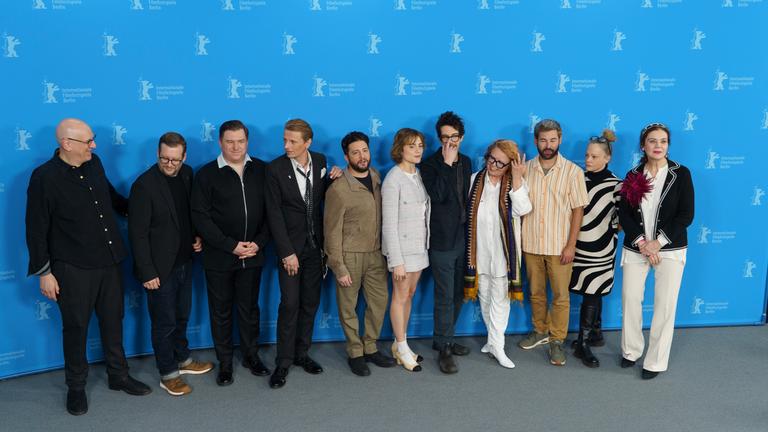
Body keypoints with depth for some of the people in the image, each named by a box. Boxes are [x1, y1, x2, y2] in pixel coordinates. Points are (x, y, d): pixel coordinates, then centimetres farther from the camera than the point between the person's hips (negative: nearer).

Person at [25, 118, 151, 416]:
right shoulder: (44, 177, -15)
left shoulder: (94, 163, 0)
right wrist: (43, 272, -9)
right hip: (73, 268, -5)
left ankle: (118, 375, 34)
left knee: (113, 321, 17)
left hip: (109, 261, 5)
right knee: (76, 327, 11)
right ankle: (76, 386, 30)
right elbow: (36, 230, -11)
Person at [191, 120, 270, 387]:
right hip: (219, 257, -1)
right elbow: (200, 216, -10)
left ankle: (251, 355, 32)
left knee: (249, 308, 15)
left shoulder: (261, 170, 1)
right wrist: (231, 245, -15)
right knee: (221, 311, 11)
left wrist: (259, 243, -9)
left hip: (252, 255, 2)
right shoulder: (207, 174, -5)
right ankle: (225, 362, 26)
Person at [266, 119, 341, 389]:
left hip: (315, 245, 4)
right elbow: (274, 213, -11)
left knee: (310, 303, 11)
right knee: (290, 304, -3)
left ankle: (302, 353, 27)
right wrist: (286, 252, -15)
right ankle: (283, 362, 11)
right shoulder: (276, 169, -11)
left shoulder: (320, 161, 0)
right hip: (291, 247, -4)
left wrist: (331, 179, -9)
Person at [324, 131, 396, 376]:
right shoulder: (338, 189, -17)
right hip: (350, 256, -5)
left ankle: (370, 348, 31)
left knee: (379, 301, 13)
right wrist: (339, 268, -13)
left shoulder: (376, 176, 2)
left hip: (376, 254, 6)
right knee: (348, 307, 8)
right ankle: (355, 353, 26)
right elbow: (332, 231, -14)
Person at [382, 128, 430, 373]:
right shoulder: (393, 180, -15)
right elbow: (389, 224, -16)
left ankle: (399, 344, 27)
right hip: (402, 246, -7)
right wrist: (396, 260, -17)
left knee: (409, 295, 14)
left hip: (419, 246, 7)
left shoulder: (419, 175, 5)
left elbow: (424, 211, 8)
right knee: (401, 297, 6)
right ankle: (402, 349, 19)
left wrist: (425, 244, 3)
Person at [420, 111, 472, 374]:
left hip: (463, 235, 6)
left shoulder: (466, 162, 11)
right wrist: (446, 164, -21)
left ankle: (444, 339, 28)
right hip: (442, 239, -6)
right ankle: (444, 349, 8)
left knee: (458, 293, 14)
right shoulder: (431, 164, -7)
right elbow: (437, 195, -23)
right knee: (445, 296, -3)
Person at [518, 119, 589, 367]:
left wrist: (571, 245, -9)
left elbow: (578, 210, -5)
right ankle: (540, 331, 34)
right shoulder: (525, 169, 1)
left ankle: (557, 341, 20)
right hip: (531, 244, 3)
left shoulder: (572, 171, -6)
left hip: (559, 246, -2)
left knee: (561, 296, 5)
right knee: (536, 293, 16)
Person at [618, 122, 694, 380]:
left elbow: (686, 215, -7)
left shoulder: (681, 174, -2)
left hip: (670, 250, -2)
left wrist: (658, 242, -14)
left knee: (665, 306, 0)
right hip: (635, 248, 2)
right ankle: (631, 350, 25)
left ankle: (656, 362, 13)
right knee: (630, 300, 4)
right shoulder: (633, 176, 5)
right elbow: (623, 214, -1)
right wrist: (642, 243, -13)